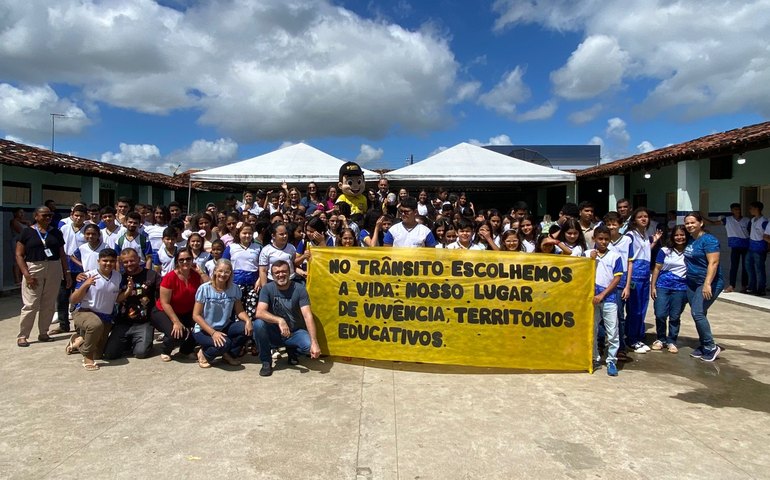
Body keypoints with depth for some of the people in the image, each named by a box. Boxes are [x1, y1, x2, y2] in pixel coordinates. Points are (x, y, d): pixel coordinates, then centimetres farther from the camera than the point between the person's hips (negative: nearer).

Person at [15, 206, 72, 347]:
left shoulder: (56, 233, 11)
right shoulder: (27, 232, 1)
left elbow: (62, 254, 14)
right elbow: (19, 254, -1)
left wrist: (67, 274, 9)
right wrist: (26, 274, -11)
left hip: (54, 271, 3)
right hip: (33, 270, -3)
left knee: (49, 305, 6)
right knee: (31, 305, -5)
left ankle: (43, 333, 17)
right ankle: (22, 336, 5)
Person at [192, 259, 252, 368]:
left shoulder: (234, 289, -4)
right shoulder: (204, 289, -14)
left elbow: (239, 311, 0)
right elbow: (196, 315, -13)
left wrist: (248, 320, -24)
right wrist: (213, 332, -23)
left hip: (225, 327, 4)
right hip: (204, 330, -4)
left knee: (247, 328, -22)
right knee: (225, 343, -32)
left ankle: (229, 354, 4)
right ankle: (204, 354, 2)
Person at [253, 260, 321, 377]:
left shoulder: (299, 289, -13)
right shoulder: (267, 289, -10)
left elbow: (308, 316, -21)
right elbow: (259, 312, -24)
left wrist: (314, 342, -34)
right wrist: (279, 320, -43)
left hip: (295, 332, 0)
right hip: (274, 333, 1)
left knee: (309, 345, -30)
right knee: (258, 324, -29)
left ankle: (292, 350, 9)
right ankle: (266, 362, -7)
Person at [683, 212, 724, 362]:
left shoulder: (708, 240, -14)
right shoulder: (690, 240, 9)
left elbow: (713, 263, -21)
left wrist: (707, 284, -26)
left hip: (708, 283, -8)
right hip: (692, 283, 8)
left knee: (697, 313, -14)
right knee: (699, 315, 10)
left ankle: (711, 347, -2)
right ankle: (703, 346, 20)